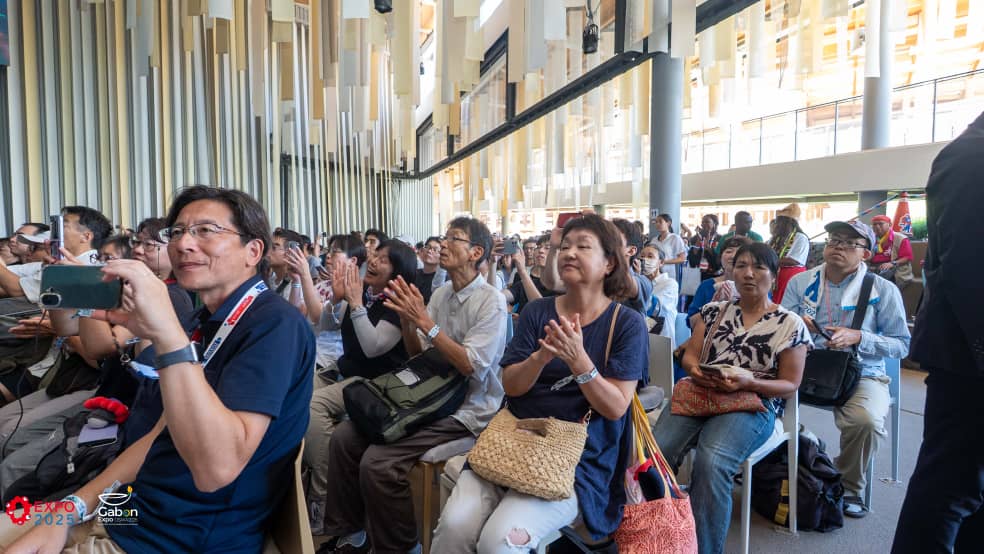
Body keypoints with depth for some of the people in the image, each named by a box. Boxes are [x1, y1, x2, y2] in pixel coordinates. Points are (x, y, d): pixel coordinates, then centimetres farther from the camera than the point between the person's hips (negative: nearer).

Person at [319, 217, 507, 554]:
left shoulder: (491, 302, -13)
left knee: (377, 462, -22)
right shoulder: (440, 294, 8)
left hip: (467, 408, -7)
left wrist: (424, 321, -22)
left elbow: (473, 367, -22)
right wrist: (406, 318, -8)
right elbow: (417, 355, 11)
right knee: (344, 438, -2)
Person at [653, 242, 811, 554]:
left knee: (711, 462, -33)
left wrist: (749, 383, -17)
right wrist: (695, 370, -12)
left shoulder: (790, 324, 5)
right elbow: (690, 354, 13)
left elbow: (790, 385, 3)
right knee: (657, 450, -25)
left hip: (754, 403, -3)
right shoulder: (714, 311, 15)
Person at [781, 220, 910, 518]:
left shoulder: (883, 290, 2)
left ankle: (849, 487, -1)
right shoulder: (800, 283, 8)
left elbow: (902, 345, -1)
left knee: (866, 420, -33)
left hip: (860, 373, -2)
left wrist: (858, 338, -16)